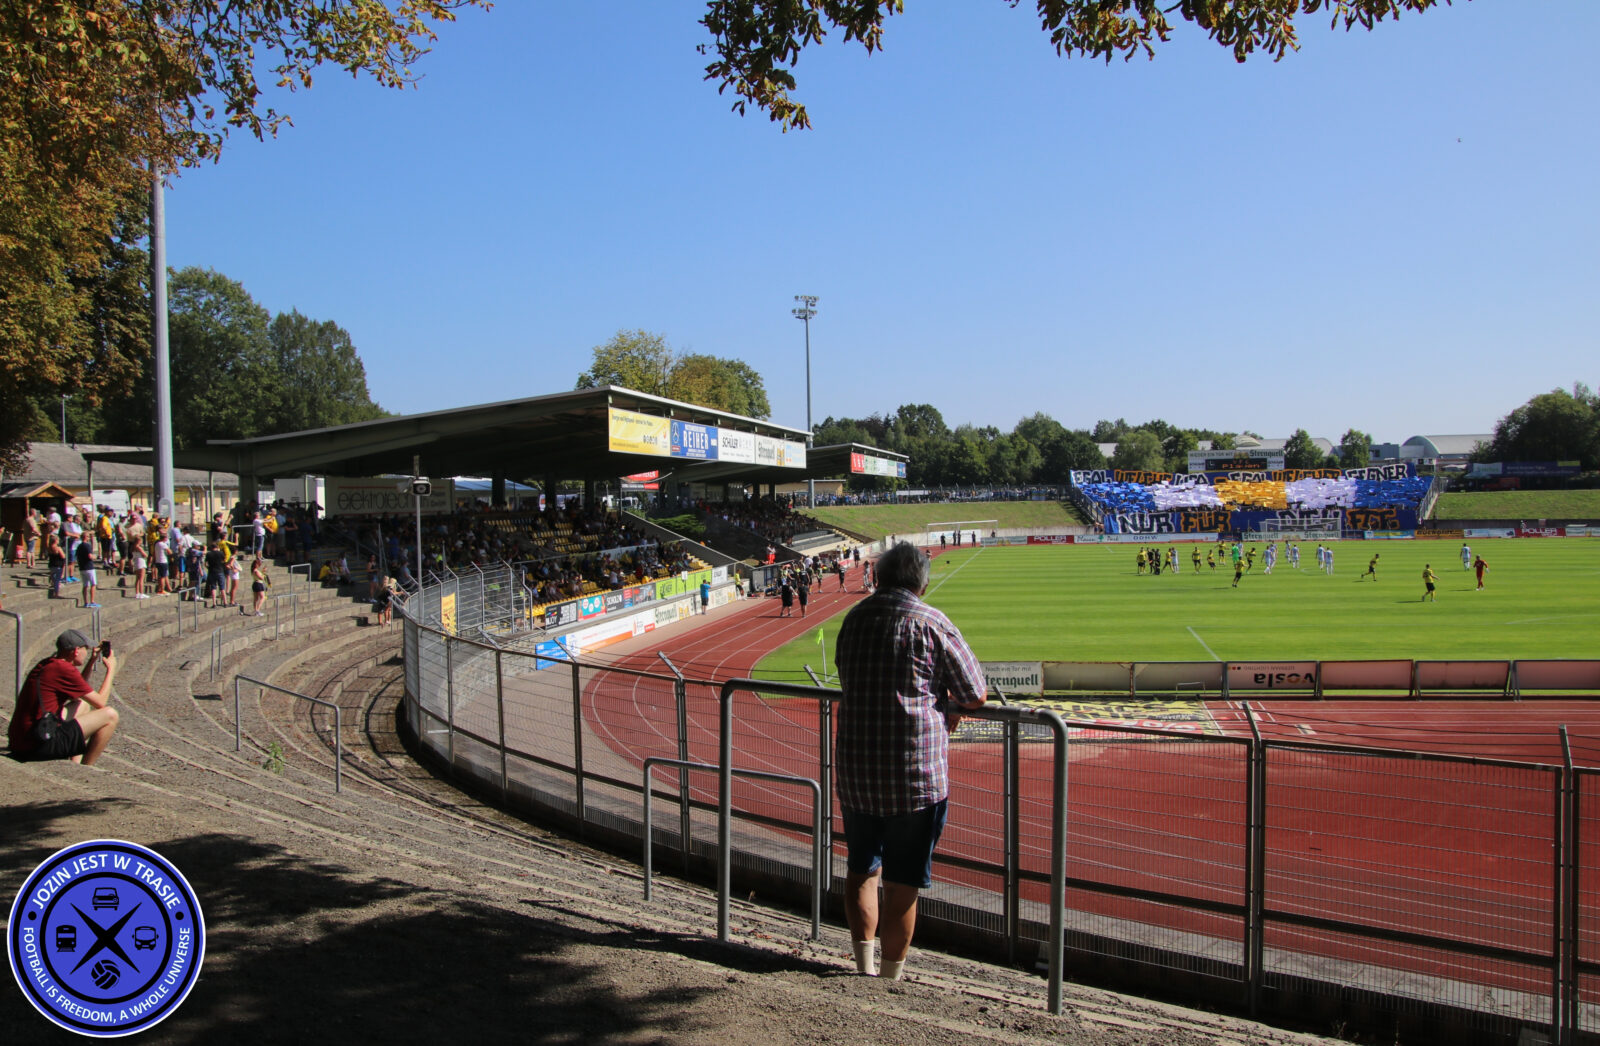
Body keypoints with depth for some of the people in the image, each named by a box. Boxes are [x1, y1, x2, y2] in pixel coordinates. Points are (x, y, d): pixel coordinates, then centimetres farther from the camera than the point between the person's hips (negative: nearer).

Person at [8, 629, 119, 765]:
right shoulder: (65, 669, -15)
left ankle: (75, 764, 19)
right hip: (41, 746, -10)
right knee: (110, 715, -9)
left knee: (83, 704, 29)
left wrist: (91, 662, 27)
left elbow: (78, 691, 32)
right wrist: (111, 669, 6)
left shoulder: (46, 665, 14)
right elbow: (100, 702, -6)